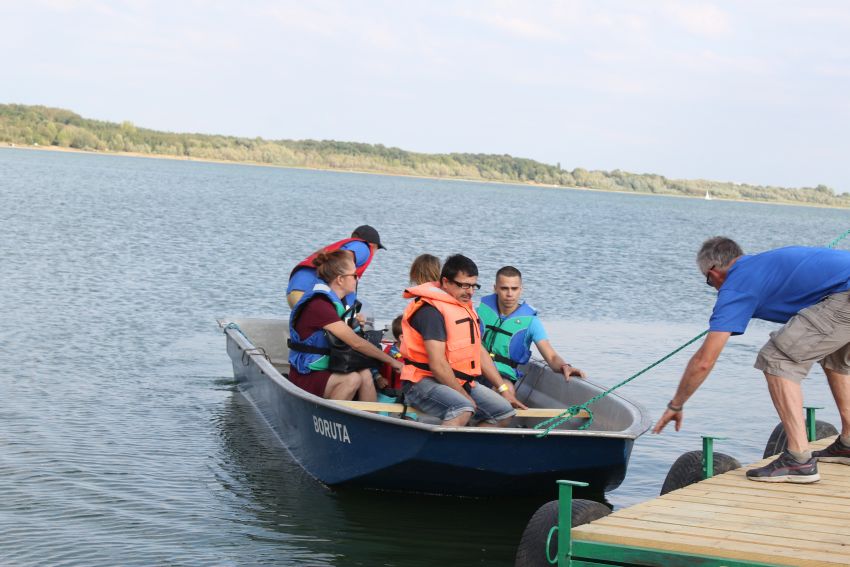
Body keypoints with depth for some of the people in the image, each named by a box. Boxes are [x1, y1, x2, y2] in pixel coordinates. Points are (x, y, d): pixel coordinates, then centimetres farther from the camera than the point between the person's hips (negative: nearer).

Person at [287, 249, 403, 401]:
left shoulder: (333, 302, 11)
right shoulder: (318, 306, -21)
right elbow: (356, 343, -22)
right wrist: (392, 361, -16)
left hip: (325, 370, 8)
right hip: (305, 378, -8)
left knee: (365, 374, -17)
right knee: (352, 379, -29)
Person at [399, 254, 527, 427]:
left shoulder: (465, 307, 18)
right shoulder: (431, 311, -15)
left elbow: (479, 351, 22)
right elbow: (437, 364, -21)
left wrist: (503, 389, 18)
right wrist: (466, 397, -16)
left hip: (461, 382, 10)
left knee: (505, 412, 1)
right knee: (464, 410, -35)